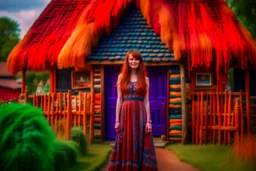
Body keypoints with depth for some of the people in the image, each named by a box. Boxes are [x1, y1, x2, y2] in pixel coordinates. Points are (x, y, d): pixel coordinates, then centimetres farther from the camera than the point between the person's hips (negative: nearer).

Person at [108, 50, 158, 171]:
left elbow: (146, 101, 5)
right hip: (126, 114, 0)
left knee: (140, 145, 0)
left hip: (140, 114, 0)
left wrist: (148, 121, -2)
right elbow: (119, 100, 6)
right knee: (126, 145, 1)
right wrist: (117, 120, 0)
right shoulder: (122, 77, 7)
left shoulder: (145, 79, 8)